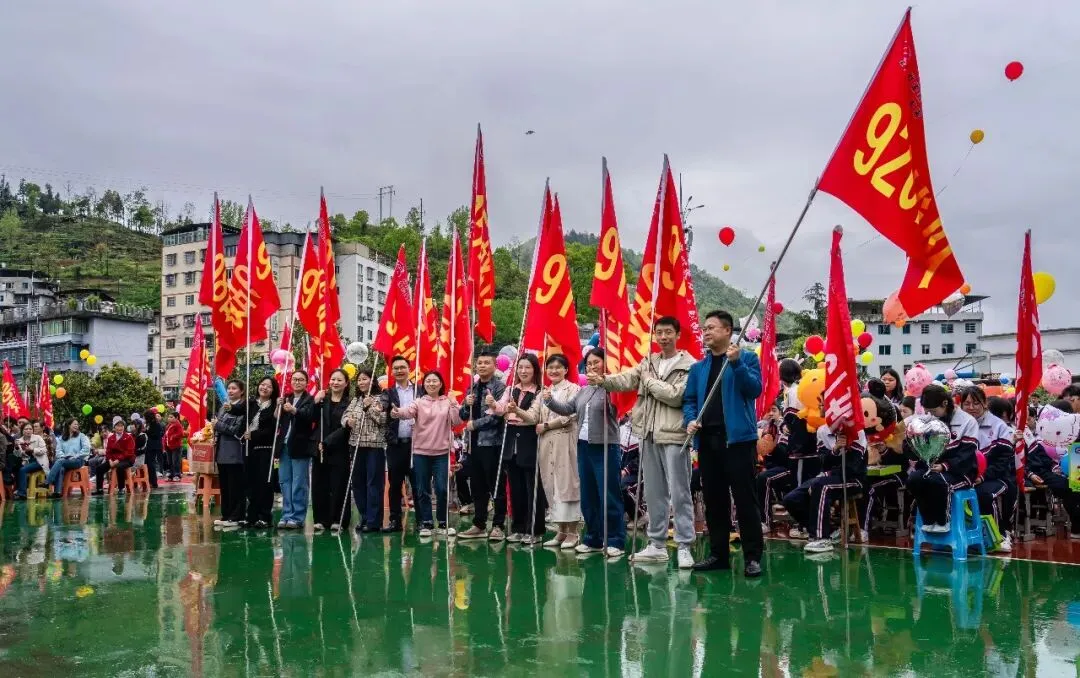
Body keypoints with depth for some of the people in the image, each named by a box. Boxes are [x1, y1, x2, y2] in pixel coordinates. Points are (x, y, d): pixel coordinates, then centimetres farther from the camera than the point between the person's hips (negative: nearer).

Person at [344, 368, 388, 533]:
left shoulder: (380, 398, -2)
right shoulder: (355, 400, 17)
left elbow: (383, 419, -11)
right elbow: (346, 415, 13)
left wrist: (369, 407, -18)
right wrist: (347, 421, -8)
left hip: (375, 445, -6)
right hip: (357, 445, 6)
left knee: (374, 483, -5)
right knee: (358, 483, 9)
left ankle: (373, 522, -3)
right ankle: (364, 518, 19)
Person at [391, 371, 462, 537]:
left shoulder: (449, 402, 5)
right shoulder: (419, 402, 1)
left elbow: (456, 422, -2)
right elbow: (408, 411, -20)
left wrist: (454, 407, -15)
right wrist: (397, 412, -41)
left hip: (442, 452, 0)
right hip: (421, 452, 0)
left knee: (442, 488, -1)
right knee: (422, 490, 5)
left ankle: (443, 523, 14)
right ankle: (426, 523, 15)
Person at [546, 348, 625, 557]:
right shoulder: (583, 391, 16)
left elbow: (615, 404, -26)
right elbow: (567, 409, 15)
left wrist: (602, 382, -36)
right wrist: (549, 401, 0)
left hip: (605, 447, -8)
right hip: (584, 446, 8)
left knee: (609, 496, -4)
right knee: (588, 496, 13)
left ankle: (615, 541, 2)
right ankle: (593, 539, 23)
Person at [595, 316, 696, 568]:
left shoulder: (689, 365, -6)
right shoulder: (648, 362, 13)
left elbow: (675, 396, -18)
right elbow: (627, 379, -2)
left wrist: (650, 381, -6)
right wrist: (603, 380, -20)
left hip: (673, 436, -6)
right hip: (649, 435, 6)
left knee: (679, 493, -3)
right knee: (654, 493, 12)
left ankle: (684, 547, 5)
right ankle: (657, 545, 21)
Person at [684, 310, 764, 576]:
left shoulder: (747, 358, 2)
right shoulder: (698, 367, 16)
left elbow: (755, 389, -11)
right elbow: (689, 399, 14)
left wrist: (736, 363, -21)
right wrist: (690, 419, -5)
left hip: (737, 437, -5)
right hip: (707, 439, 5)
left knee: (744, 498, -3)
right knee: (713, 499, 11)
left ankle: (752, 556, 5)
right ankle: (718, 553, 20)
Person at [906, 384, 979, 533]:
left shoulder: (967, 421, -6)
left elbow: (967, 455, -13)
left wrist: (945, 466, -24)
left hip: (959, 472, -5)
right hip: (932, 468, 5)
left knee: (936, 480, -35)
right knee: (913, 479, -26)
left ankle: (942, 521, -12)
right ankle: (929, 520, -10)